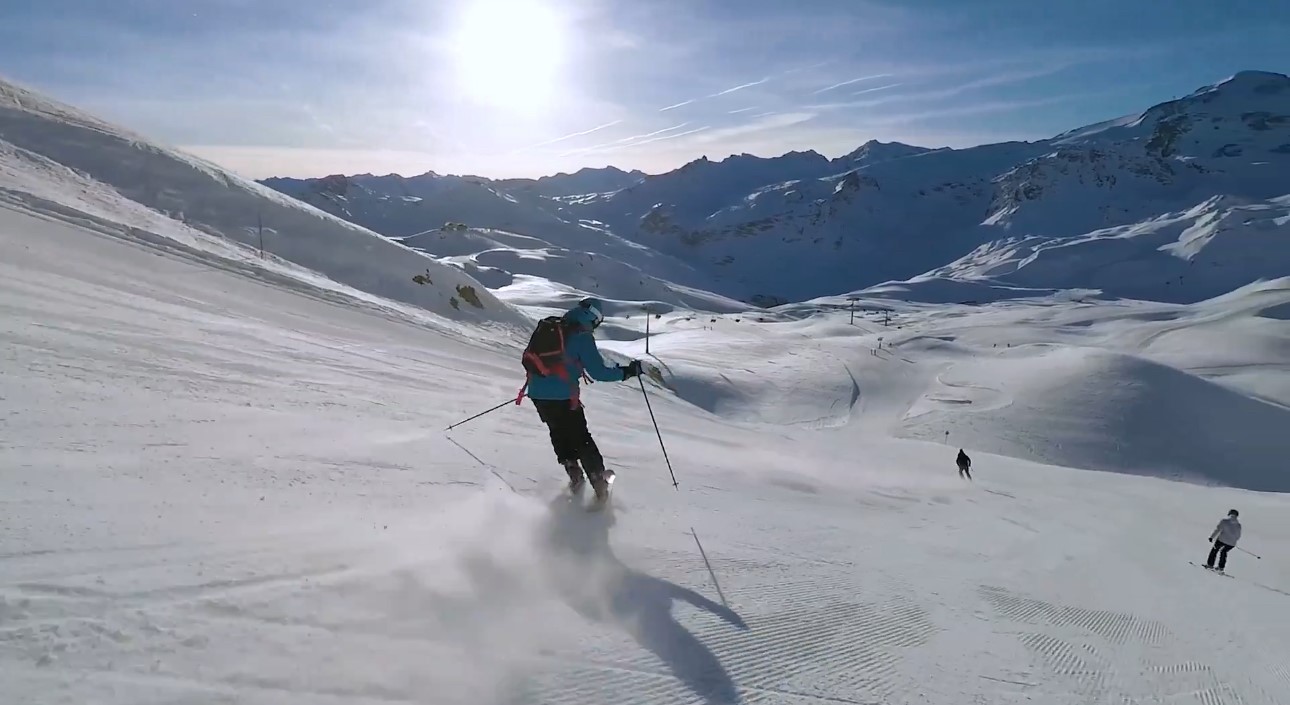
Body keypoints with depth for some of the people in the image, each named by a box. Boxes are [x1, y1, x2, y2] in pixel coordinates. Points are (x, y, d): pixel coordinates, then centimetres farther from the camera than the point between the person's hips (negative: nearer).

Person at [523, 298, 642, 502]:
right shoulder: (583, 337, -9)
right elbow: (598, 372, -12)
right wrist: (626, 372, -1)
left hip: (537, 393, 5)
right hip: (562, 396, -5)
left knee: (559, 434, 23)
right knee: (581, 438, 9)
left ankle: (575, 476, 23)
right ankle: (599, 483, 11)